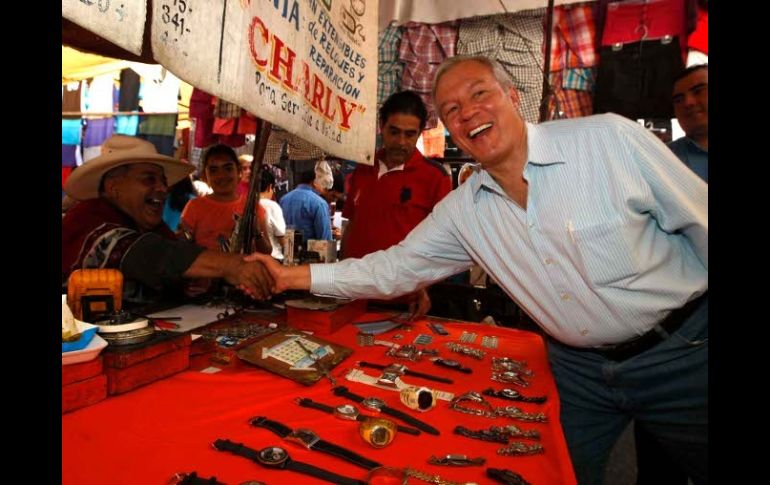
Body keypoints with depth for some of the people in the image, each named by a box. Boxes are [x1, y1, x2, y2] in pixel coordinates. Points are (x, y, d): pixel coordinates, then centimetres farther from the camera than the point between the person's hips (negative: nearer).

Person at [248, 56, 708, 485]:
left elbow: (700, 222, -10)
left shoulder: (610, 138, -18)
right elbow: (396, 268, -1)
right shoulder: (462, 210, -6)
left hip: (685, 353, -2)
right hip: (578, 368, 3)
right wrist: (295, 276, -6)